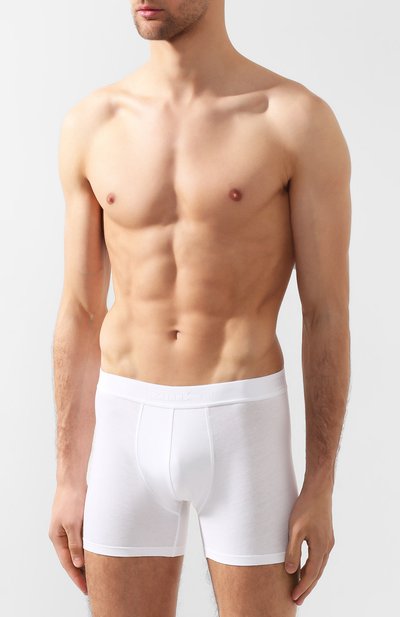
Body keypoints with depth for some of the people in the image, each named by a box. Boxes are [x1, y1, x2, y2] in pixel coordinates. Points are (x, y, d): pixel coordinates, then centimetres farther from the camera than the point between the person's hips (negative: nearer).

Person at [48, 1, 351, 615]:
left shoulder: (299, 119, -7)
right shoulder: (91, 125, 4)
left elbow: (328, 316, -6)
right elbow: (79, 317, 7)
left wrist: (321, 489, -7)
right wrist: (71, 480, 7)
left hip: (244, 428, -3)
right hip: (128, 428, 3)